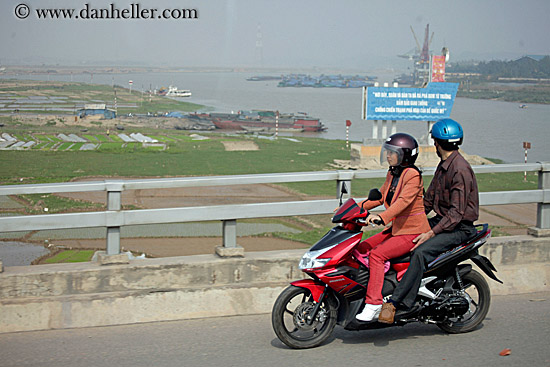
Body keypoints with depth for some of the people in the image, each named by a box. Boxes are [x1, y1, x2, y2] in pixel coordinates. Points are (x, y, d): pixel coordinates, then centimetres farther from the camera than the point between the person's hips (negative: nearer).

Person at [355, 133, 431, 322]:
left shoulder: (413, 175, -15)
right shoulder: (392, 173, 12)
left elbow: (404, 200, -30)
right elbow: (380, 196, 23)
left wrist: (382, 217, -43)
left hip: (412, 232, -9)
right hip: (396, 229, 9)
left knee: (376, 255, -25)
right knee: (360, 249, 2)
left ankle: (373, 302, -27)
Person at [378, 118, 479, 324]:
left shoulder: (460, 170, -18)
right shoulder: (444, 166, 14)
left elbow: (457, 212, -23)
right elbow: (429, 200, 19)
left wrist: (431, 233, -29)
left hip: (460, 228, -10)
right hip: (442, 220, 10)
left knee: (421, 252, -31)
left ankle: (398, 303, -32)